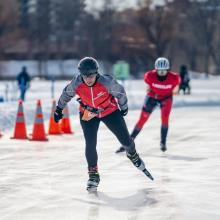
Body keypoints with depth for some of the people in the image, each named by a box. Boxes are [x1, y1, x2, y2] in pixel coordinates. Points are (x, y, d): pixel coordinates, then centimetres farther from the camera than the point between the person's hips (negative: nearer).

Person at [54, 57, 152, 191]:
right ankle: (93, 174, 5)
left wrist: (124, 108, 2)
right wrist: (59, 109, 7)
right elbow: (66, 94, -4)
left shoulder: (106, 82, -33)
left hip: (110, 111, -1)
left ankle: (133, 155, 44)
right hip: (88, 114, 1)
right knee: (90, 144, -13)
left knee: (125, 140, 7)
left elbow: (120, 93, -14)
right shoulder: (76, 84, -26)